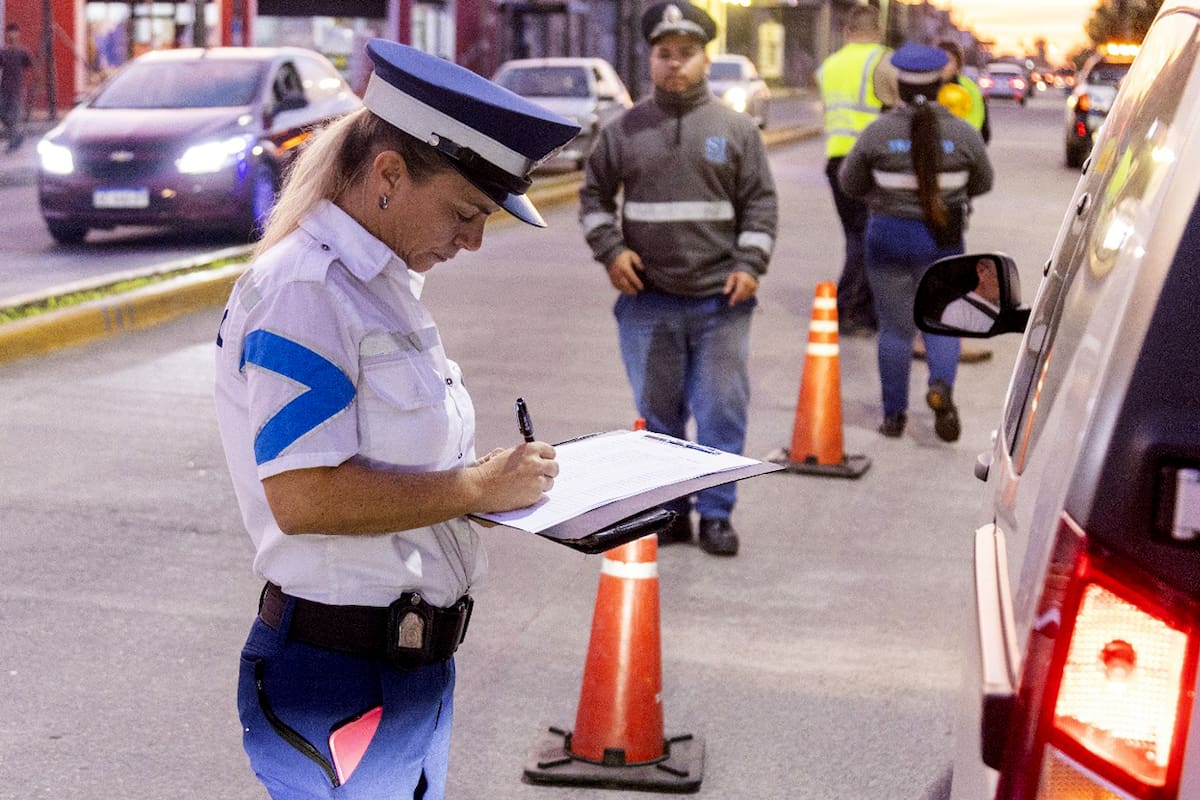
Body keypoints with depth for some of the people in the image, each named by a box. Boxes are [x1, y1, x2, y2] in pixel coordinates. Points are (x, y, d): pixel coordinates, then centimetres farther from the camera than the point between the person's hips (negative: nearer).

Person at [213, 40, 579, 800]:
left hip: (413, 663, 9)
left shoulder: (385, 282, 12)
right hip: (339, 684, -9)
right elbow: (302, 496, -26)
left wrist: (507, 477, 3)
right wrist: (478, 488, -19)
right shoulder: (303, 289, -18)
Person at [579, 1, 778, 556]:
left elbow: (760, 203, 7)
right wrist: (610, 250, 0)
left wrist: (751, 264, -4)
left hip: (721, 301, -1)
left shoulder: (736, 129, 5)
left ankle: (716, 514, 13)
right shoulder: (623, 130, 7)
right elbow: (593, 196, 15)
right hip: (647, 302, 1)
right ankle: (668, 510, 20)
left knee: (722, 410, 1)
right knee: (658, 411, 8)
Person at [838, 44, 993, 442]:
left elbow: (850, 182, 1)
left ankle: (894, 415, 13)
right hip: (943, 241, 1)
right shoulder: (963, 133, -6)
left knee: (895, 327, 9)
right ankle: (941, 383, -15)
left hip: (889, 236, 0)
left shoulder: (877, 132, -9)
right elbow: (982, 183, 7)